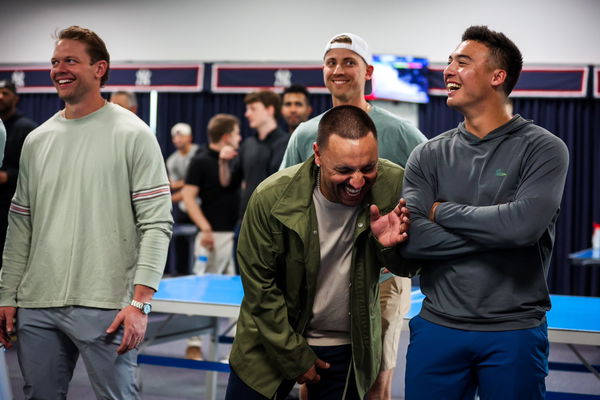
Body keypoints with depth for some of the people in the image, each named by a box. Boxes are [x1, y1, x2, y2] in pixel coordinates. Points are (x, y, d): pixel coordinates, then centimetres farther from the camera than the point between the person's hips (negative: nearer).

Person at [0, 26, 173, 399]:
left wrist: (140, 302, -15)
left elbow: (157, 224, -9)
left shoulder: (133, 135, -4)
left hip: (105, 309, -5)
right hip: (37, 306, 5)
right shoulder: (37, 140, 12)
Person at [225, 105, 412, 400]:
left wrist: (391, 245, -26)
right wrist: (295, 357, -8)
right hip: (273, 340, -1)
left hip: (350, 348, 2)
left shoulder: (393, 185, -17)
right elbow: (260, 288, -11)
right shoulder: (271, 198, -22)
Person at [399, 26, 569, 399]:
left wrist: (443, 211, -8)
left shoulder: (544, 149, -4)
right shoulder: (429, 155, 4)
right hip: (438, 327, 3)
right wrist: (498, 233, -15)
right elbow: (411, 238, -9)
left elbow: (524, 224, -21)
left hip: (514, 333, -2)